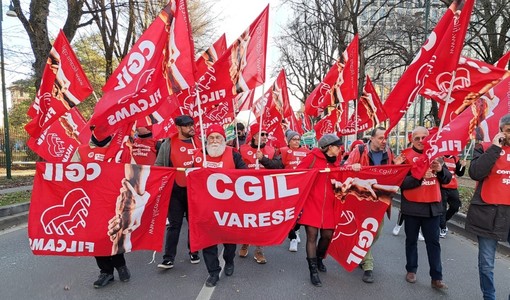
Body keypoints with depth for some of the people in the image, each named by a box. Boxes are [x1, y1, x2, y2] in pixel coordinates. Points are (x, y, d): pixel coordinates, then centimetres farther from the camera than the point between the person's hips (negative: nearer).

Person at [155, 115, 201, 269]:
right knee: (174, 224, 3)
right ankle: (168, 258, 8)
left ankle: (194, 252, 28)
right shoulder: (168, 144, 0)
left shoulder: (199, 143, 7)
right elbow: (159, 166, 4)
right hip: (176, 190, -2)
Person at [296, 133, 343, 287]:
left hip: (328, 205, 5)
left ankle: (319, 259, 37)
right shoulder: (313, 157, -6)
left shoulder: (336, 163, 11)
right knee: (312, 235, -4)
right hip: (311, 202, -5)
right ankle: (313, 271, 10)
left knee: (327, 235, 7)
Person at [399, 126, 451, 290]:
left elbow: (447, 179, 6)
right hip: (412, 207, -3)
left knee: (433, 242, 7)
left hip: (432, 206, 3)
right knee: (411, 240, 12)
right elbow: (401, 182, -15)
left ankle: (436, 278, 14)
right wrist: (420, 177, -28)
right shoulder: (406, 156, -6)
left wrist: (440, 170, -14)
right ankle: (411, 270, 27)